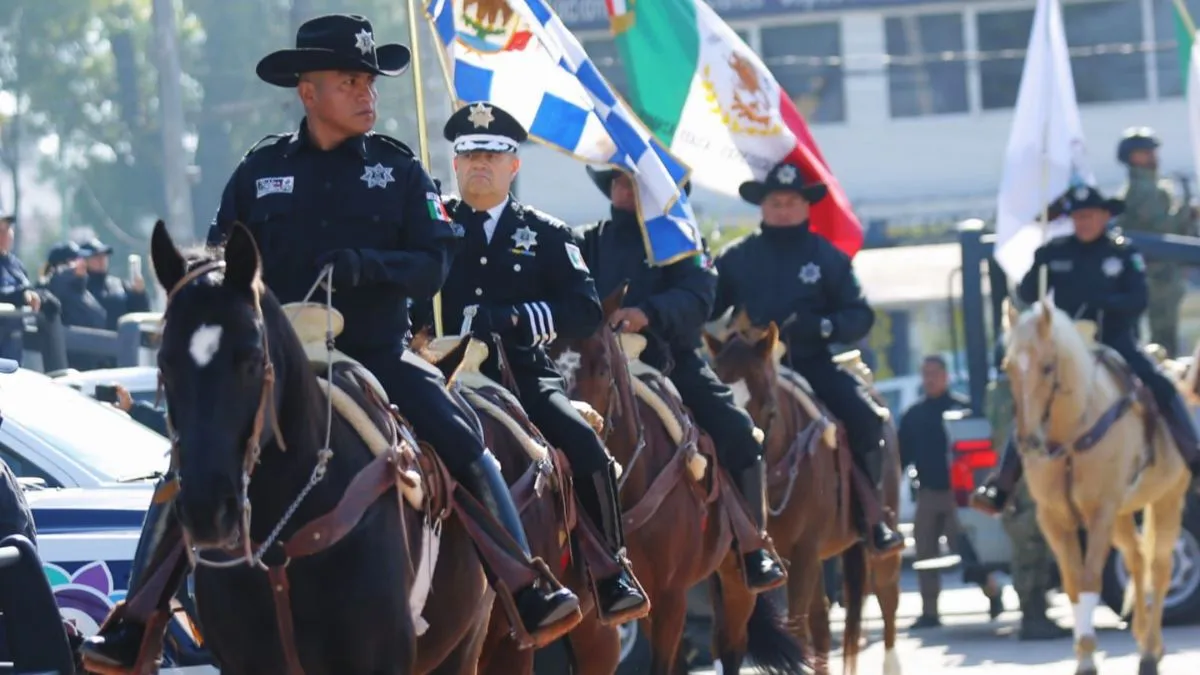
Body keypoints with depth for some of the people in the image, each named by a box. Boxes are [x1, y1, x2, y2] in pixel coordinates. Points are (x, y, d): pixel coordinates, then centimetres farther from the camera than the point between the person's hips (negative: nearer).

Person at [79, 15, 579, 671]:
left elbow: (434, 265, -5)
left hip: (378, 358, 0)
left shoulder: (397, 167, 1)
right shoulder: (261, 169, 3)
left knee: (466, 450, -20)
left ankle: (527, 595, -9)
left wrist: (365, 267, -23)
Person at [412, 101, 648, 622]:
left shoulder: (546, 235, 14)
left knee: (585, 446, -25)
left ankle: (613, 575, -13)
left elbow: (586, 311, 2)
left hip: (526, 377, 0)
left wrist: (517, 319, -13)